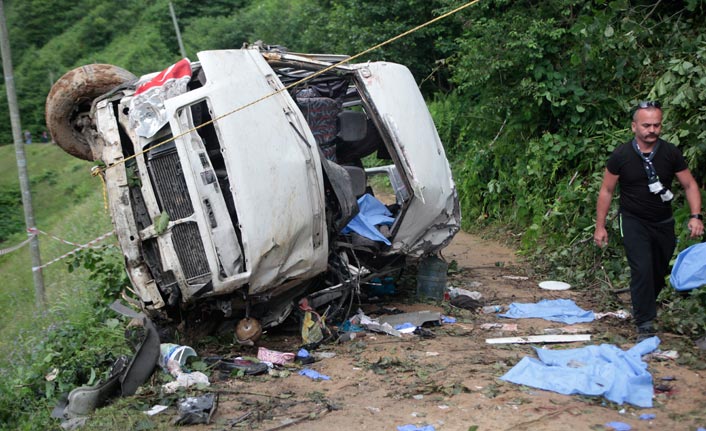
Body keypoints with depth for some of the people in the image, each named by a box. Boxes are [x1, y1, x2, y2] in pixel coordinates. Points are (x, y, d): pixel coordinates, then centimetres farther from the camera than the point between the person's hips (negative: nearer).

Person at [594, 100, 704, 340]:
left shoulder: (671, 153, -6)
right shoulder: (621, 156, -11)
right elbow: (606, 190, -2)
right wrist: (600, 226, -3)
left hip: (663, 222, 3)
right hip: (634, 222, -3)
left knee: (659, 272, 14)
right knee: (642, 270, -16)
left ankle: (645, 307, 42)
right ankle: (645, 325, -8)